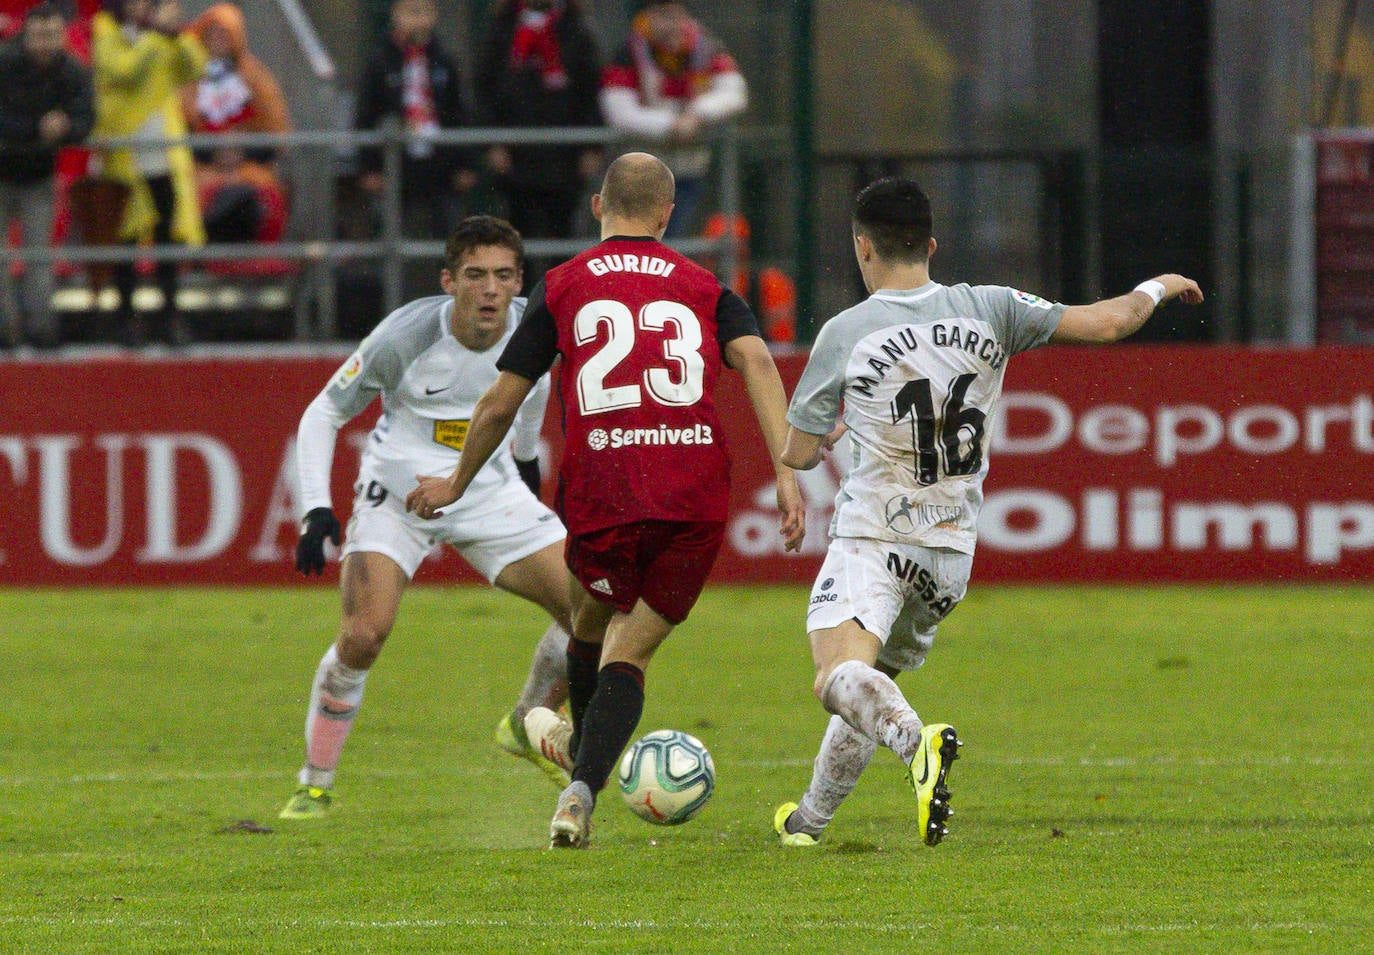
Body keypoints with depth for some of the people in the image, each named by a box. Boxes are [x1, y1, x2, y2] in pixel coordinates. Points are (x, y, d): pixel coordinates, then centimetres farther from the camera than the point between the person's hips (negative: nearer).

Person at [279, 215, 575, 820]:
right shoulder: (406, 335, -24)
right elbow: (323, 413, -12)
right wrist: (316, 510, -22)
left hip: (491, 493, 4)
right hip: (399, 492, -4)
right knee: (364, 635, -25)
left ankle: (527, 729, 22)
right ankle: (315, 784, -4)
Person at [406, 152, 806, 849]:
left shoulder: (563, 286, 13)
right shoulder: (704, 287, 15)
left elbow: (500, 404, 15)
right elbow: (754, 358, -3)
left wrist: (456, 483, 30)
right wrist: (786, 471, -10)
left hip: (601, 490, 0)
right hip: (697, 494, 0)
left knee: (593, 619, 27)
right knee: (629, 652, 7)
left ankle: (581, 746, 49)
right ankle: (581, 788, -13)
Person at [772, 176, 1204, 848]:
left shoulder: (845, 334, -6)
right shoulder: (989, 311, 1)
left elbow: (798, 454, 1)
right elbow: (1105, 323, 3)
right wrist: (1157, 288, 24)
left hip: (872, 537, -5)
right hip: (952, 549, 5)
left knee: (841, 678, -21)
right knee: (871, 682, 22)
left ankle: (918, 742, -50)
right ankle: (808, 821, 28)